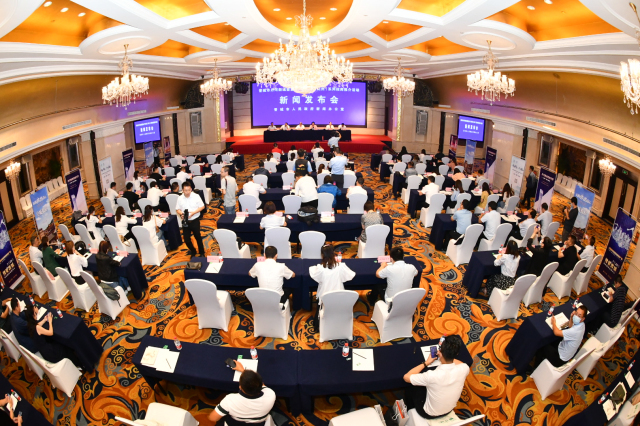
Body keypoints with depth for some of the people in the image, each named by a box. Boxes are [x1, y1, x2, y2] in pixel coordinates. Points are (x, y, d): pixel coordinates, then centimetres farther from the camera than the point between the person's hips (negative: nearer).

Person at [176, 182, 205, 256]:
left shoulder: (196, 196, -11)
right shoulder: (180, 198, -4)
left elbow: (202, 207, -5)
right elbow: (177, 209, 6)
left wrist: (194, 212, -18)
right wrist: (180, 213, -17)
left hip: (195, 221, -2)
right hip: (185, 221, 2)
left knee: (198, 237, 11)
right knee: (186, 239, 8)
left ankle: (201, 253, 30)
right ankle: (192, 250, 37)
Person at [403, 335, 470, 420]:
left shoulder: (432, 376, -41)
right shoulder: (464, 368, -28)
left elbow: (406, 377, -23)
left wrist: (426, 363, -15)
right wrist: (447, 356, 5)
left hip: (430, 414, -4)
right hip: (450, 410, 5)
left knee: (410, 390, 22)